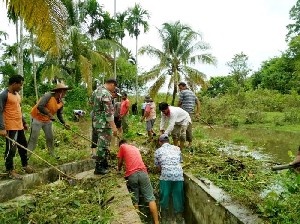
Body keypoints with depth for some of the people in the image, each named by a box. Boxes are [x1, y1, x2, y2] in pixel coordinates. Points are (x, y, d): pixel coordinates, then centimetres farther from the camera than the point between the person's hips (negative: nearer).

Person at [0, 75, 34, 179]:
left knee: (23, 146, 17)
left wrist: (24, 122, 24)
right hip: (11, 127, -9)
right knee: (11, 149, -1)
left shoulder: (17, 94, 13)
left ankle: (25, 165, 32)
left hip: (19, 126, 9)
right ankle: (10, 170, 10)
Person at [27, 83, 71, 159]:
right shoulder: (48, 95, -26)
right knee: (33, 138, -3)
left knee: (50, 138, 12)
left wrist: (64, 123, -10)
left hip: (47, 120, 7)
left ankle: (52, 153, 27)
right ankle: (27, 155, 7)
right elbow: (39, 106, -33)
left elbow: (59, 114, 4)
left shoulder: (61, 102, -4)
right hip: (37, 118, -7)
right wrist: (49, 114, -35)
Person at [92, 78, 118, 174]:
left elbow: (92, 103, 21)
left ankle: (104, 163, 30)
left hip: (97, 121, 10)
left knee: (104, 144, 19)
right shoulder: (106, 94, -19)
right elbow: (108, 112, -23)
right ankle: (98, 167, 6)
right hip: (104, 123, -10)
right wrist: (113, 126, -20)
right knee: (103, 145, -2)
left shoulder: (97, 90, 11)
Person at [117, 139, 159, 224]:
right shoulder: (135, 148, 30)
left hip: (131, 175, -2)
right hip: (142, 172, 3)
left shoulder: (122, 147, 17)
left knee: (135, 200, 9)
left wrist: (119, 169, 42)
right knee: (150, 198, 3)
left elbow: (120, 162, 22)